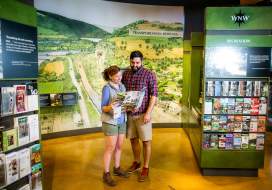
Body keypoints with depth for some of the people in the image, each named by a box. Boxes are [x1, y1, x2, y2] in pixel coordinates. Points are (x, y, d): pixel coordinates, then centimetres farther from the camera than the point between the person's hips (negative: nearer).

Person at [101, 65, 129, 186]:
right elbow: (103, 107, -14)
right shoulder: (106, 88, -15)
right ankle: (106, 174, 16)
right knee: (110, 148, 1)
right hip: (110, 121, -6)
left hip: (121, 121, 6)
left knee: (119, 146, 15)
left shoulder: (122, 86, 4)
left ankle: (117, 169, 33)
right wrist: (110, 107, -35)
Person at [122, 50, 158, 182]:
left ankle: (146, 168, 20)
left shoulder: (149, 75, -8)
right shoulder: (125, 74, 5)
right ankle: (136, 162, 36)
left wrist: (148, 112, -17)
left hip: (143, 113, -4)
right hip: (129, 113, 5)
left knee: (146, 141, 5)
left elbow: (154, 95, -10)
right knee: (133, 139, 16)